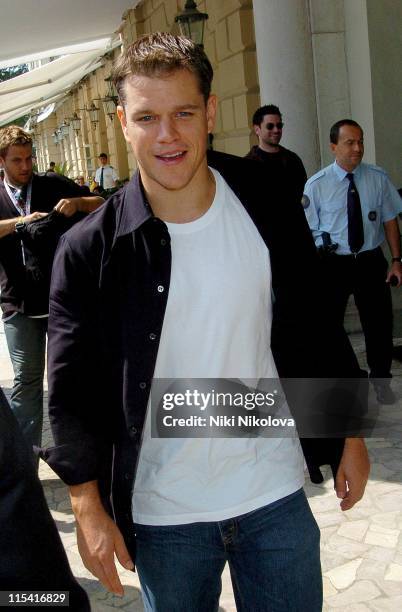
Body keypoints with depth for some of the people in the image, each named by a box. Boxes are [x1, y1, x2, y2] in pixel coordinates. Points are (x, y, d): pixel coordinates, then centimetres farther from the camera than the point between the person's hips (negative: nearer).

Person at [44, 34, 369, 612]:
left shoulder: (269, 208, -6)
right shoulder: (89, 249, -12)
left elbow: (314, 323, 5)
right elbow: (72, 389, -5)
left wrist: (349, 433, 8)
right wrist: (88, 508, -5)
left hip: (275, 495, 2)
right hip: (163, 517, -1)